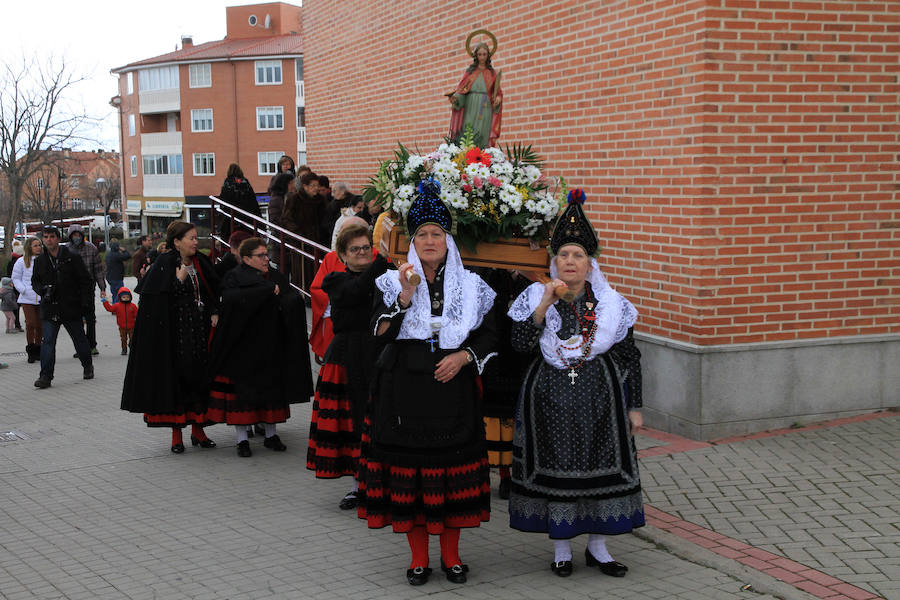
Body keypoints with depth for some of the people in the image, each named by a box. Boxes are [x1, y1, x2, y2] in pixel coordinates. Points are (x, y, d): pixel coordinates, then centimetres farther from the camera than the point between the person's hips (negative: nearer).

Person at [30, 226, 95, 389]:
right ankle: (46, 376, -9)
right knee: (47, 341, -9)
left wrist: (85, 302, -8)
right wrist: (43, 290, -5)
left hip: (71, 308, -2)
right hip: (49, 309, 2)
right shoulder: (39, 261, 6)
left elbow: (86, 281, -1)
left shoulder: (72, 258, -4)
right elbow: (35, 281, 17)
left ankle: (88, 366, 35)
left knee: (80, 339, 13)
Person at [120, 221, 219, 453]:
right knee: (176, 378, -1)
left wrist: (214, 314, 0)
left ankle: (198, 430, 17)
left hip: (200, 330, 5)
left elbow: (213, 293, 15)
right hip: (175, 333, -5)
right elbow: (159, 299, -12)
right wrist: (180, 277, -18)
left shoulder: (201, 262, 8)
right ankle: (176, 434, 8)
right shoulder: (164, 264, -8)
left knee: (200, 378, 6)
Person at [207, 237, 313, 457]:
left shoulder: (276, 277, 11)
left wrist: (287, 300, -21)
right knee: (243, 392, -2)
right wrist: (268, 290, -21)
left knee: (272, 389, 8)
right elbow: (233, 299, -25)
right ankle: (242, 439, 7)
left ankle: (271, 435, 18)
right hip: (243, 347, -4)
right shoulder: (234, 278, -4)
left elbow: (294, 300, 3)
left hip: (270, 348, 4)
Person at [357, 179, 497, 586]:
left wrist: (463, 356, -8)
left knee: (453, 467, 3)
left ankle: (451, 553, 20)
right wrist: (404, 297, -18)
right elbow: (379, 335, -8)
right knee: (408, 470, 1)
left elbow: (488, 335, 9)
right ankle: (418, 556, 16)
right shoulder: (394, 282, 3)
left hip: (453, 391, 1)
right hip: (405, 389, 0)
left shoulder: (471, 286, 6)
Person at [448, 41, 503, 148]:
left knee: (483, 137, -8)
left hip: (485, 108, 1)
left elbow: (498, 91, 13)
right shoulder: (470, 71, 12)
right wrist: (455, 98, -15)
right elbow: (461, 89, 6)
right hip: (471, 107, -1)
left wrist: (498, 98, -10)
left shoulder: (491, 73, 14)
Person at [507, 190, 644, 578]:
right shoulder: (536, 297, -1)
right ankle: (561, 547, 20)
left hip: (599, 396, 1)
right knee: (554, 468, 5)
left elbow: (629, 357, 4)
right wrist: (545, 305, -22)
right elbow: (520, 343, -14)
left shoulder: (611, 304, 0)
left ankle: (597, 546, 21)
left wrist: (634, 407, 3)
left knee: (600, 466, 5)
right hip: (551, 396, 0)